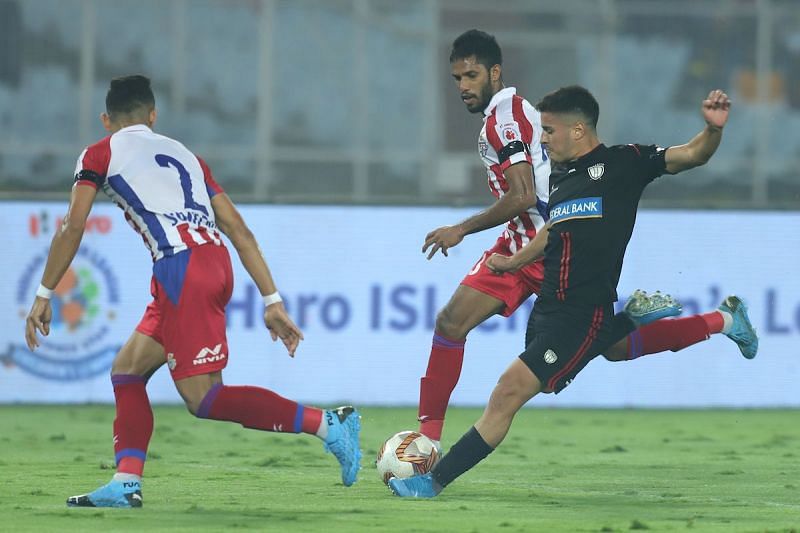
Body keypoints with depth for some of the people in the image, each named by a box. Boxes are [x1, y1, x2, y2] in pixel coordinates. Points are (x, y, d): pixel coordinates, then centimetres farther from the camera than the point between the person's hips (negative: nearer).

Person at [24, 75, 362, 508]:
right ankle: (126, 484, 6)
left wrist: (44, 295, 10)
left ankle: (326, 425, -15)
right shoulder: (182, 153, 28)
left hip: (180, 268, -7)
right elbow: (239, 230, 21)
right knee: (127, 370, 17)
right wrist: (272, 302, 20)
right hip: (216, 262, 7)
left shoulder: (99, 155, 14)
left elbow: (73, 227, 3)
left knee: (203, 398, -8)